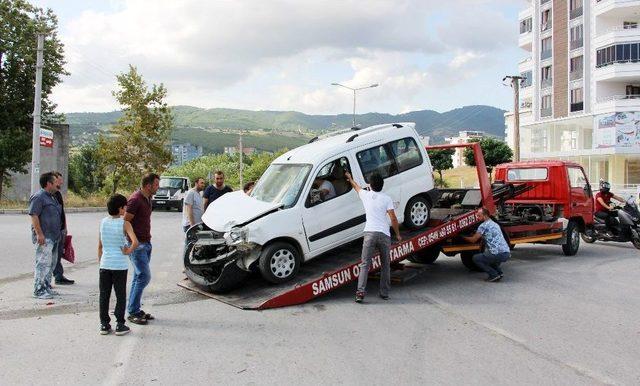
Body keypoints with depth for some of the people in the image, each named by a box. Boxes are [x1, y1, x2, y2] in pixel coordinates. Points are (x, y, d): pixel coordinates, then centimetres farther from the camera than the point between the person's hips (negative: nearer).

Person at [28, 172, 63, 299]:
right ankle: (38, 290, -5)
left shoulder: (51, 197, 18)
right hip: (44, 237, -10)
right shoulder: (38, 197, -13)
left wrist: (58, 234, 23)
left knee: (51, 263, 14)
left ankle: (47, 287, 24)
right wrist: (39, 234, -24)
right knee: (43, 263, -9)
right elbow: (34, 216, -19)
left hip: (53, 236, 10)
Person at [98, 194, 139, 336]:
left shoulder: (103, 222, 2)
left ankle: (104, 324, 17)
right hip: (120, 264, -4)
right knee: (120, 296, 6)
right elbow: (135, 242, -26)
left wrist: (100, 261, 16)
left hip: (105, 264, 4)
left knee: (104, 295, 12)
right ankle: (120, 325, 10)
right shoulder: (124, 224, -11)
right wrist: (128, 251, -8)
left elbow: (99, 246, 7)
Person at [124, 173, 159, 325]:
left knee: (139, 277, 12)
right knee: (144, 276, -10)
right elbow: (125, 222, -18)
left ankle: (135, 310, 20)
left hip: (146, 243, 9)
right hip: (137, 244, -9)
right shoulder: (135, 200, -16)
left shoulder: (147, 199, 12)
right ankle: (133, 312, -2)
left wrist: (147, 240, 16)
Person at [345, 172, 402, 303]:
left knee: (365, 264, -2)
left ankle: (360, 291, -16)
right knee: (385, 265, 14)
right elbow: (393, 219, -2)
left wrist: (349, 177, 49)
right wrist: (398, 234, 10)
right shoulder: (386, 199, 4)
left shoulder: (365, 195, 8)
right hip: (385, 235, 0)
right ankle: (384, 293, 16)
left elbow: (356, 186, 29)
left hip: (370, 233, 0)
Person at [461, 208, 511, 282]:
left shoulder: (484, 225, -3)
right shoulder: (495, 224, 23)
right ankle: (499, 272, 16)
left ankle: (494, 275, -1)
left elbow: (473, 240, 0)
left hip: (498, 255, -8)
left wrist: (463, 237, 18)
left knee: (475, 258, 8)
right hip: (507, 254, 9)